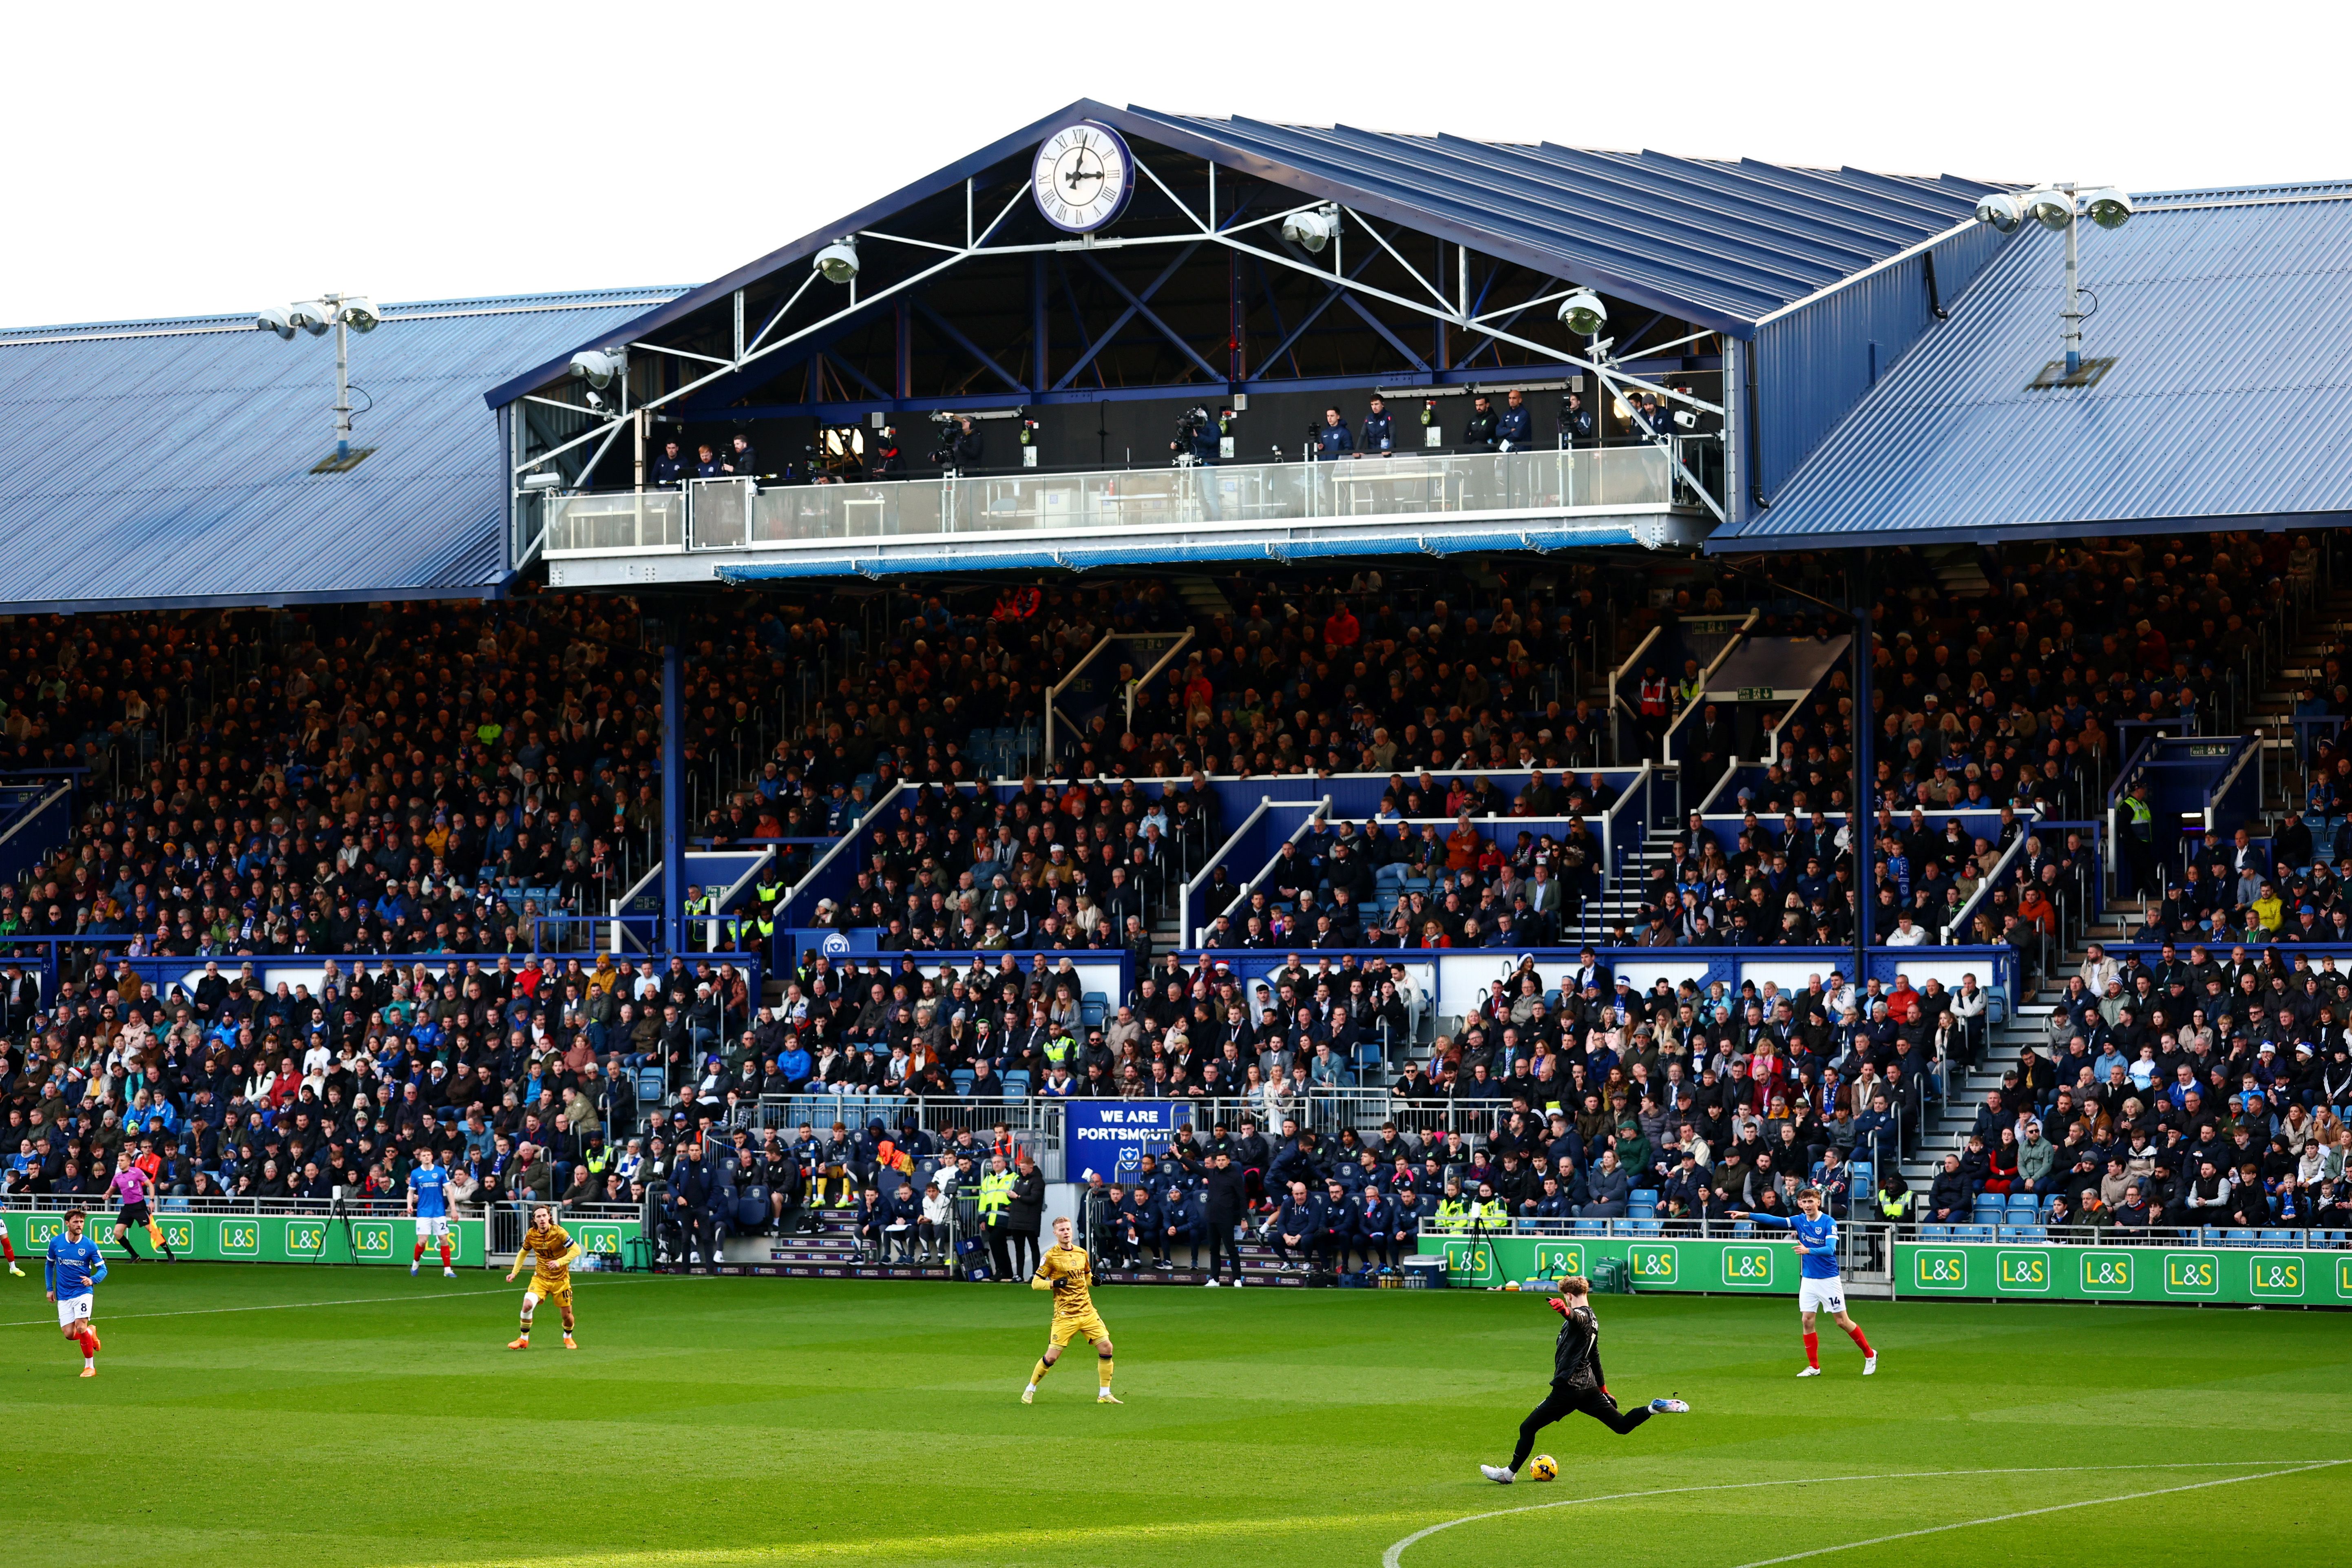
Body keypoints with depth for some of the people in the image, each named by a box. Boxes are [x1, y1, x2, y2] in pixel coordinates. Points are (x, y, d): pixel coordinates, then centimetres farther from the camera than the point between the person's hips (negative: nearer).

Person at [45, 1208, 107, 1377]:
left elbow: (103, 1269, -4)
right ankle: (90, 1332, 30)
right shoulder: (56, 1242, -1)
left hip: (83, 1292, -3)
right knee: (69, 1334, -5)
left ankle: (90, 1366, -4)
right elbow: (50, 1265, 16)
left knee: (81, 1328, -18)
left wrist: (92, 1280, -25)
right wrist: (50, 1289, 13)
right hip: (64, 1296, 3)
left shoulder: (90, 1245, -8)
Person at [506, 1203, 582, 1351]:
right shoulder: (531, 1235, -7)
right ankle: (523, 1340, -4)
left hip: (561, 1279, -2)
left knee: (567, 1315, 4)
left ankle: (568, 1337, 38)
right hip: (540, 1278, 2)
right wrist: (514, 1272, 4)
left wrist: (560, 1262, -28)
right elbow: (523, 1252, 12)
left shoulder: (559, 1233, -18)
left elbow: (576, 1250, -14)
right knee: (528, 1305, -21)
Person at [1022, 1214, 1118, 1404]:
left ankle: (1104, 1394, 6)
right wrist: (1054, 1284, -22)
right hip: (1065, 1315, -5)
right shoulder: (1051, 1257, -5)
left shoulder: (1082, 1253, 11)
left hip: (1087, 1311, 5)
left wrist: (1093, 1280, 3)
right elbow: (1035, 1283, -4)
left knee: (1106, 1347, -5)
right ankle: (1030, 1390, 14)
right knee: (1052, 1356, -8)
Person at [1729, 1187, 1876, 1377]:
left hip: (1829, 1280, -5)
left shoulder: (1829, 1223, -13)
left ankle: (1870, 1355, 16)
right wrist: (1747, 1215, -17)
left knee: (1843, 1321, -1)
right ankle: (1814, 1367, 7)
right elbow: (1773, 1220, -7)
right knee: (1807, 1320, -2)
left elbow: (1830, 1249, -24)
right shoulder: (1799, 1221, 1)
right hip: (1808, 1280, 5)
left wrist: (1809, 1250, -40)